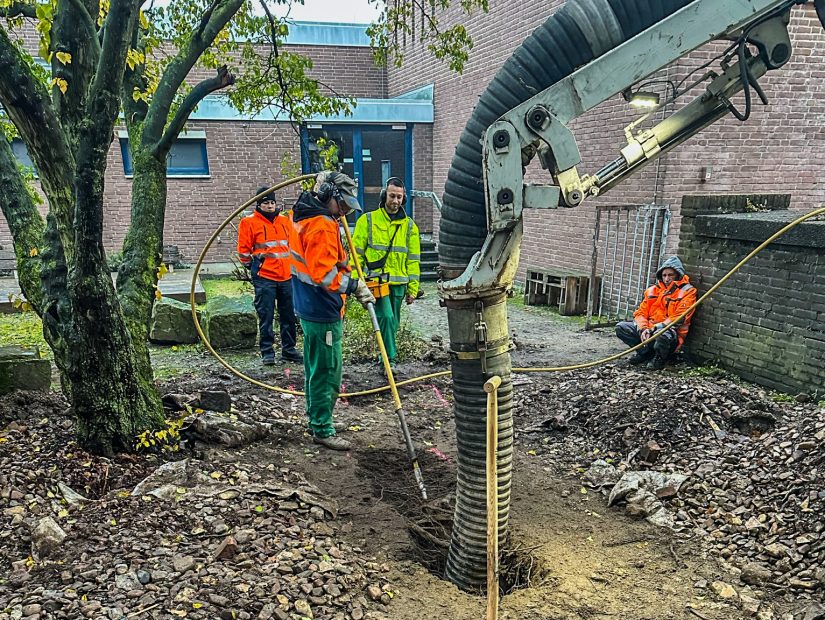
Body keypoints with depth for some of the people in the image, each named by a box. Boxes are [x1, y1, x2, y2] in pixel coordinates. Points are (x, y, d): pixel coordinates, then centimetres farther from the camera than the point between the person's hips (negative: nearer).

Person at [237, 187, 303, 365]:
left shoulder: (285, 221, 11)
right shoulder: (249, 222, -2)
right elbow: (243, 250, 0)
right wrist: (253, 266, 4)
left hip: (286, 276, 5)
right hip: (264, 278, -4)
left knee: (288, 315, 10)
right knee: (266, 316, -1)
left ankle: (289, 349, 21)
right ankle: (267, 352, 9)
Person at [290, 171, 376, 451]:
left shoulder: (304, 216, 11)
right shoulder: (322, 226, -21)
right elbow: (324, 275, -29)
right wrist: (354, 286, -24)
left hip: (311, 309, 11)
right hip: (323, 312, -11)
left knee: (316, 368, 21)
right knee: (327, 371, -1)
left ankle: (315, 419, 35)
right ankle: (323, 430, 9)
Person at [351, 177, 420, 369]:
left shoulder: (409, 226, 9)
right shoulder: (367, 220, 0)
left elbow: (413, 260, 10)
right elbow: (356, 253, 0)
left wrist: (413, 288, 6)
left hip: (398, 283, 4)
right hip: (375, 281, -4)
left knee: (393, 323, 11)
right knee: (386, 318, -18)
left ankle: (386, 356, 28)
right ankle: (390, 360, -9)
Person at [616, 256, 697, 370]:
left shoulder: (687, 291, -3)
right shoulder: (653, 290, 12)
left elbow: (678, 318, -14)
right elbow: (641, 312, 6)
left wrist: (654, 328, -20)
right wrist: (643, 329, -15)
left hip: (670, 331, -5)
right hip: (648, 329, 5)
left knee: (662, 335, -41)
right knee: (621, 327, -14)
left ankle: (660, 358, -7)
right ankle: (645, 352, 1)